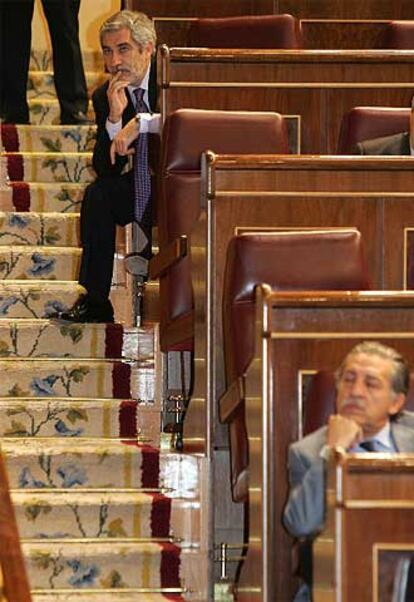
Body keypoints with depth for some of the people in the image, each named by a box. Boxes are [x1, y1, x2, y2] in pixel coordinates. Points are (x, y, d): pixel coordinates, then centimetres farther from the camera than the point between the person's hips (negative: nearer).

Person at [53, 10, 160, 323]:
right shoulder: (105, 96, -1)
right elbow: (106, 170, -5)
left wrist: (141, 123, -35)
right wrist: (114, 118, -22)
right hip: (148, 181, 5)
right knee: (97, 195, -16)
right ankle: (95, 302, -13)